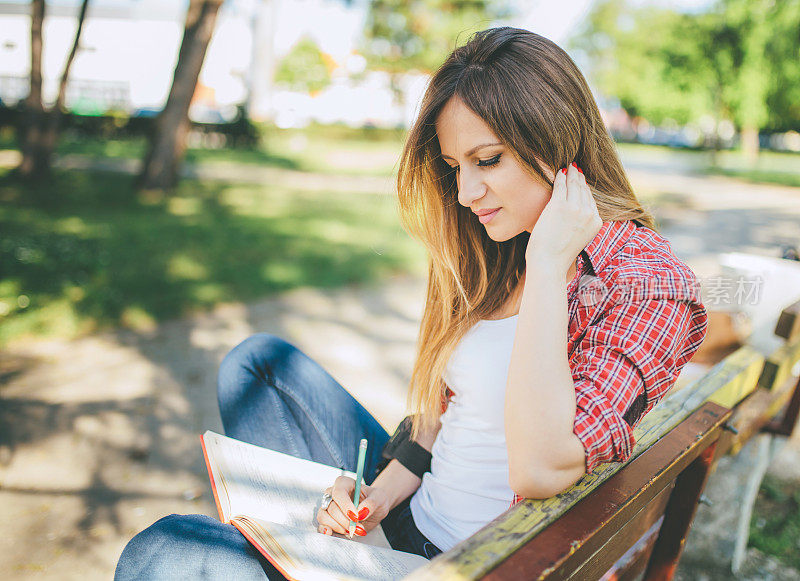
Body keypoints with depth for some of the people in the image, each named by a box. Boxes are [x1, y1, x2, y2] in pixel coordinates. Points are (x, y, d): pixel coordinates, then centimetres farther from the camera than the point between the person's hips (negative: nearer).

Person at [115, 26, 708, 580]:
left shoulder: (648, 284, -18)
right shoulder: (490, 259, 5)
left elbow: (540, 470, -30)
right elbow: (441, 412, 10)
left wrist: (547, 263, -26)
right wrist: (380, 496, -7)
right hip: (411, 516, 8)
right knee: (257, 360, 11)